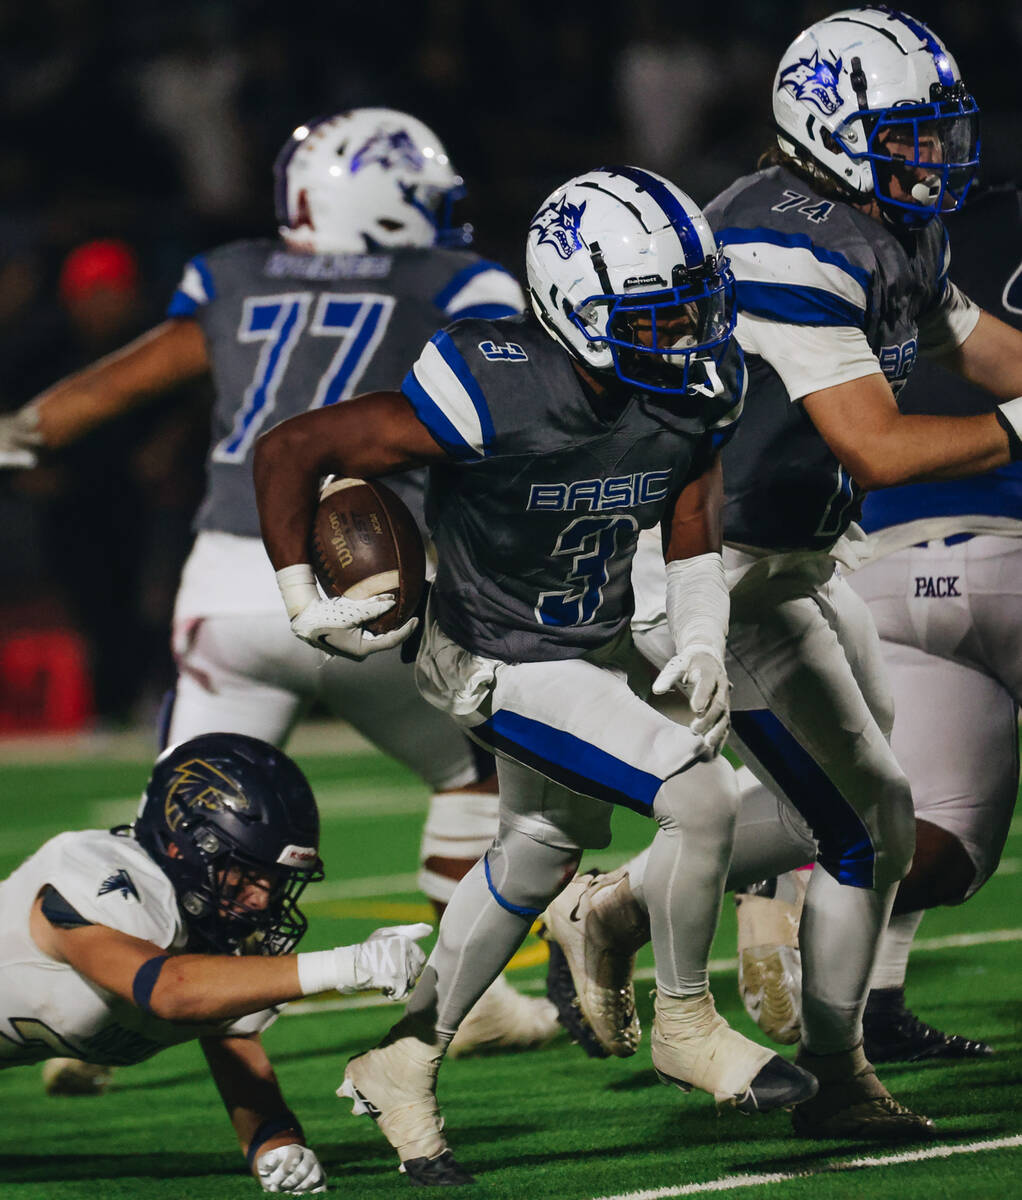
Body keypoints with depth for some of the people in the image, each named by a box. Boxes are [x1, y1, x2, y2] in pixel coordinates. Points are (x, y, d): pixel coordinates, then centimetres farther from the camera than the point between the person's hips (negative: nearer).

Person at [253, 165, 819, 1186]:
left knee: (539, 855, 24)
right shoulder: (492, 396, -32)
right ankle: (685, 1026, 4)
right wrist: (303, 601, -18)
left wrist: (700, 646, -15)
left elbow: (692, 545, 3)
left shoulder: (692, 397, -14)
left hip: (597, 646, 8)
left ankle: (402, 1060, 41)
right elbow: (287, 450, -23)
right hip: (503, 667, -8)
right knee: (700, 797, -19)